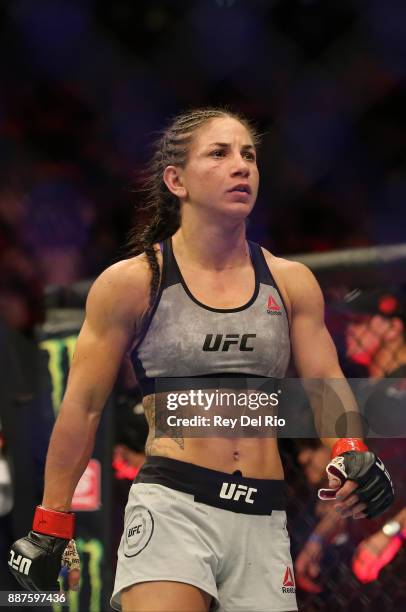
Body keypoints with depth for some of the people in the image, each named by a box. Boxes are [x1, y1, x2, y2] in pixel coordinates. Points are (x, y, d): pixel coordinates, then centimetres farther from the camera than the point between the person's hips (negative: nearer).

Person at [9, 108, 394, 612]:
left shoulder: (291, 283, 10)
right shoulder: (132, 283, 0)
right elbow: (84, 406, 3)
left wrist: (351, 454, -11)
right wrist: (50, 527, 3)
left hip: (263, 519, 4)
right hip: (171, 507, -4)